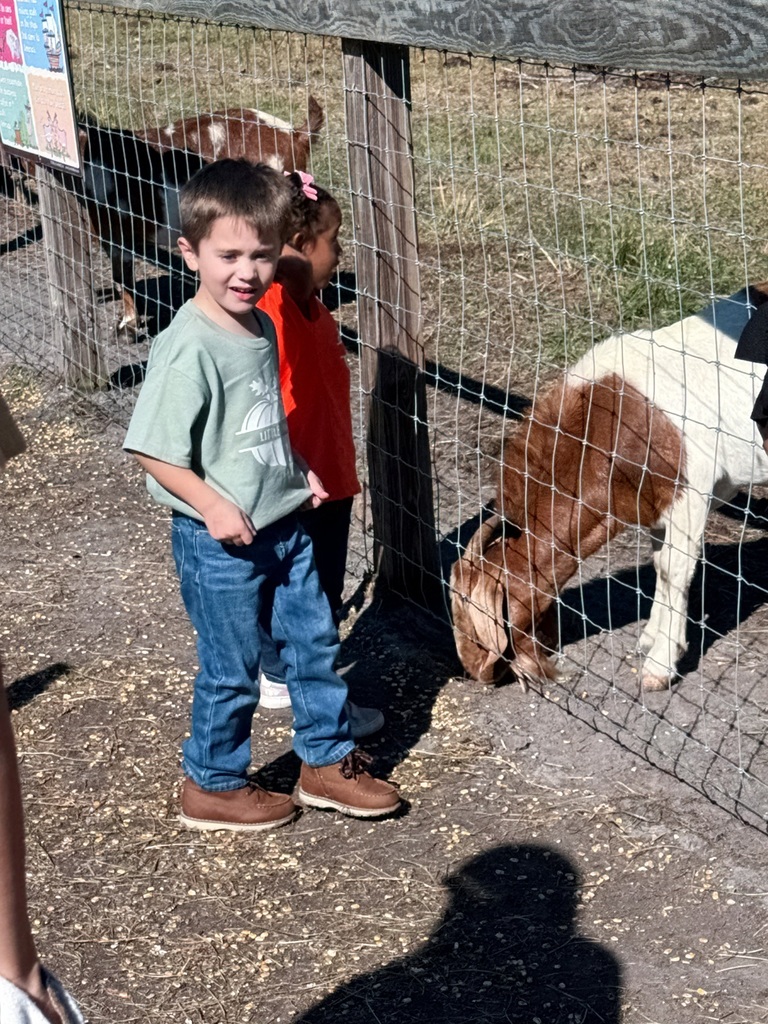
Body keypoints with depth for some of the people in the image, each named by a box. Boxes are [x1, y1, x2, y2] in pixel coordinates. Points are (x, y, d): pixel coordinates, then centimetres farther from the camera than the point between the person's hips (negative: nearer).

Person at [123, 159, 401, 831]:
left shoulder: (260, 327, 3)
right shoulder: (189, 348, -23)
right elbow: (153, 449, -22)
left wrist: (298, 470, 10)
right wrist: (213, 506, -27)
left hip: (283, 525, 8)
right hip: (222, 542, -8)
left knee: (314, 642, 16)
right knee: (233, 669, 6)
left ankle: (328, 760, 33)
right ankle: (213, 786, 26)